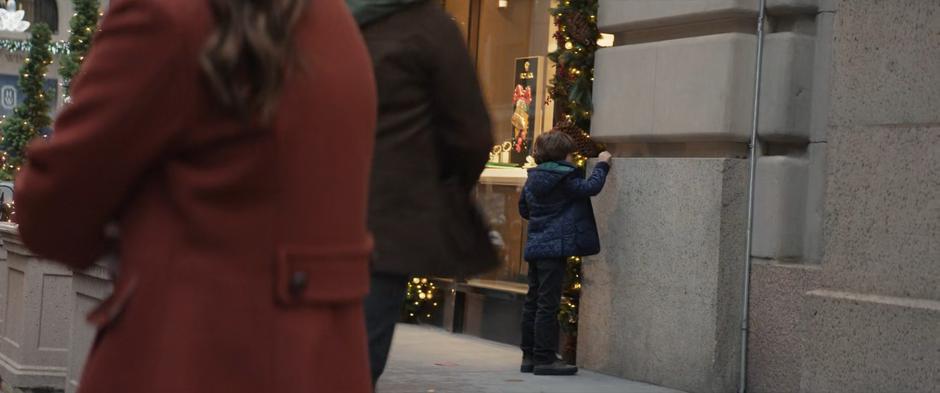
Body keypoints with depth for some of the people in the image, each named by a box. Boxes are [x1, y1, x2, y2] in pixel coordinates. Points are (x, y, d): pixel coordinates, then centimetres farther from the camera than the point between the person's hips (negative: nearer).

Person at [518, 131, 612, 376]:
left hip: (535, 246, 8)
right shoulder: (564, 178, -12)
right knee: (548, 303, -7)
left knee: (533, 302, 11)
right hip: (555, 247, -8)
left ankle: (530, 356, 16)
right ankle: (545, 358, -5)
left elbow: (524, 209, 20)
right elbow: (591, 188, -14)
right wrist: (602, 165, -1)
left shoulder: (533, 178, 12)